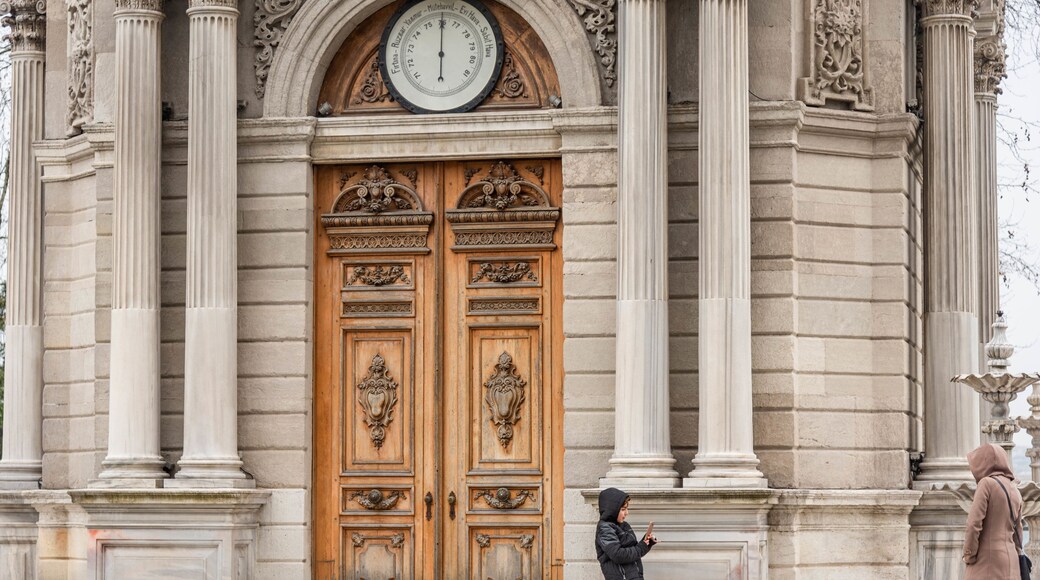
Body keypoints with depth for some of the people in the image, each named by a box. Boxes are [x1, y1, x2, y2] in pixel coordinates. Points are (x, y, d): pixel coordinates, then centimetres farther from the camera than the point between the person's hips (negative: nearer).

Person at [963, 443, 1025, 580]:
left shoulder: (987, 483, -7)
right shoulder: (1015, 493, 15)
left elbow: (974, 523, -15)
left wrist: (968, 556, -7)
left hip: (985, 561, -7)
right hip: (1008, 563, 7)